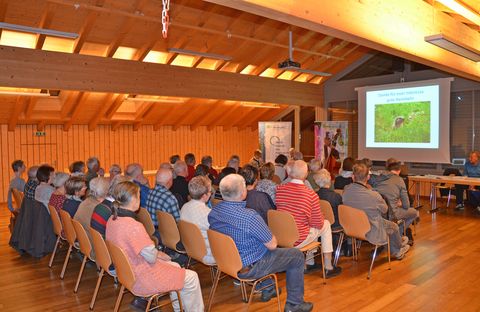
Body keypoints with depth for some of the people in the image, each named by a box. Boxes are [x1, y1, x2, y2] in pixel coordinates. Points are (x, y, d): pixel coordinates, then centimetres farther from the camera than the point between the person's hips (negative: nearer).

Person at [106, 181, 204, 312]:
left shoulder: (112, 220, -2)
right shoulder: (133, 226, -31)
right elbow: (151, 256, -24)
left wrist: (157, 253, 4)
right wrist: (160, 254, -1)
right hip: (140, 279, -10)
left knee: (174, 266, 26)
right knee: (191, 277, 0)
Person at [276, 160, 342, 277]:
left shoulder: (280, 189, -7)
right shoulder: (311, 194, -16)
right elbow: (318, 223, -7)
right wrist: (322, 221, 17)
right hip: (297, 241, -5)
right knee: (326, 224, 20)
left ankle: (310, 263, 39)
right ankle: (328, 267, 25)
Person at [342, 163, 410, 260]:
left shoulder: (346, 190, -19)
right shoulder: (374, 195, -32)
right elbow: (384, 210, -9)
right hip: (371, 233, -5)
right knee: (394, 226, 26)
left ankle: (396, 252, 50)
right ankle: (399, 246, 57)